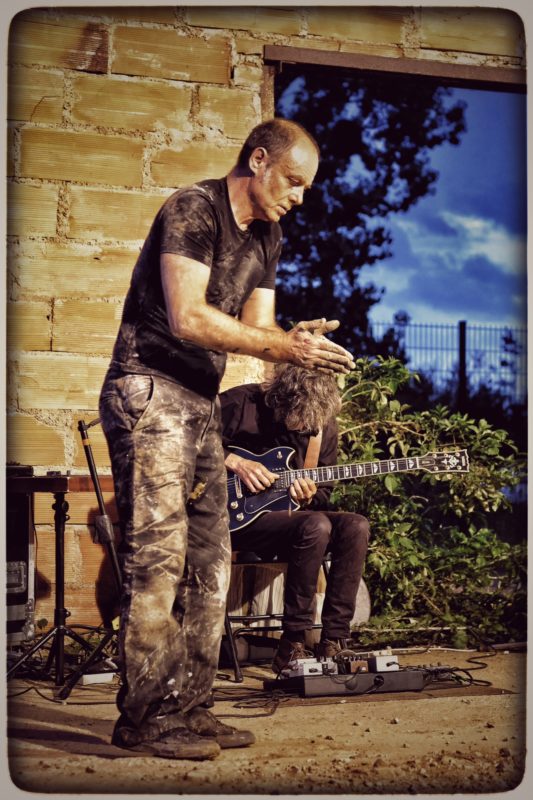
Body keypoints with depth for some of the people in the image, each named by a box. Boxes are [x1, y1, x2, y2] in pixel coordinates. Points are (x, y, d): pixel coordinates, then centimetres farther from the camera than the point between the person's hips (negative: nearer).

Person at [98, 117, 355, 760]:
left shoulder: (266, 236, 16)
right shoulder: (193, 209, -11)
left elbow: (254, 327, 12)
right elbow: (187, 317, -21)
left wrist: (296, 339, -11)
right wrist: (283, 345, -21)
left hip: (202, 403, 9)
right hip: (150, 393, -9)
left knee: (208, 561, 6)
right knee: (158, 555, -12)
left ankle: (188, 708, 12)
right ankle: (145, 719, -8)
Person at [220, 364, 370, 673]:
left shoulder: (325, 426, 5)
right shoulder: (241, 404, -11)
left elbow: (325, 494, 12)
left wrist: (310, 497, -11)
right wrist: (235, 462, -19)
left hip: (289, 515, 6)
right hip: (239, 518, -6)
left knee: (355, 526, -21)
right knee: (316, 526, -32)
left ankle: (332, 644, -17)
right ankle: (292, 647, -24)